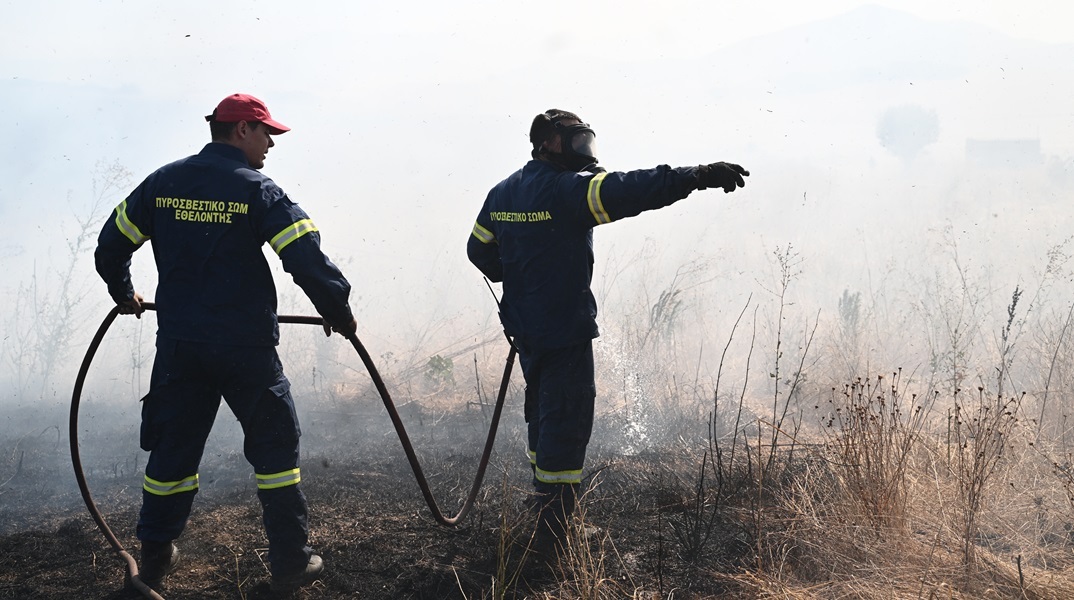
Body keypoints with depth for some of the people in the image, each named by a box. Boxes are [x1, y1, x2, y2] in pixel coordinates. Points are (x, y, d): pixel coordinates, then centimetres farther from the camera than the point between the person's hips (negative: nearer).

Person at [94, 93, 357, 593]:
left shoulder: (163, 182, 5)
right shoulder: (257, 191, -10)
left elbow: (110, 246, 13)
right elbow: (308, 261, -17)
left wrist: (124, 296, 31)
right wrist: (339, 316, -2)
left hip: (178, 345, 5)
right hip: (244, 346, -5)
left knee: (173, 448, 16)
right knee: (274, 447, 8)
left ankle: (154, 560, 25)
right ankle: (291, 563, 11)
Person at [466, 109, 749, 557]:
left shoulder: (502, 193, 8)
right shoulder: (568, 189, -18)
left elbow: (479, 250, 17)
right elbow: (626, 191, -32)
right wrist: (697, 177, -35)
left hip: (524, 329, 9)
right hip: (565, 331, -9)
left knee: (543, 414, 23)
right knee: (567, 423, -3)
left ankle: (543, 503, 37)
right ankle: (552, 536, -1)